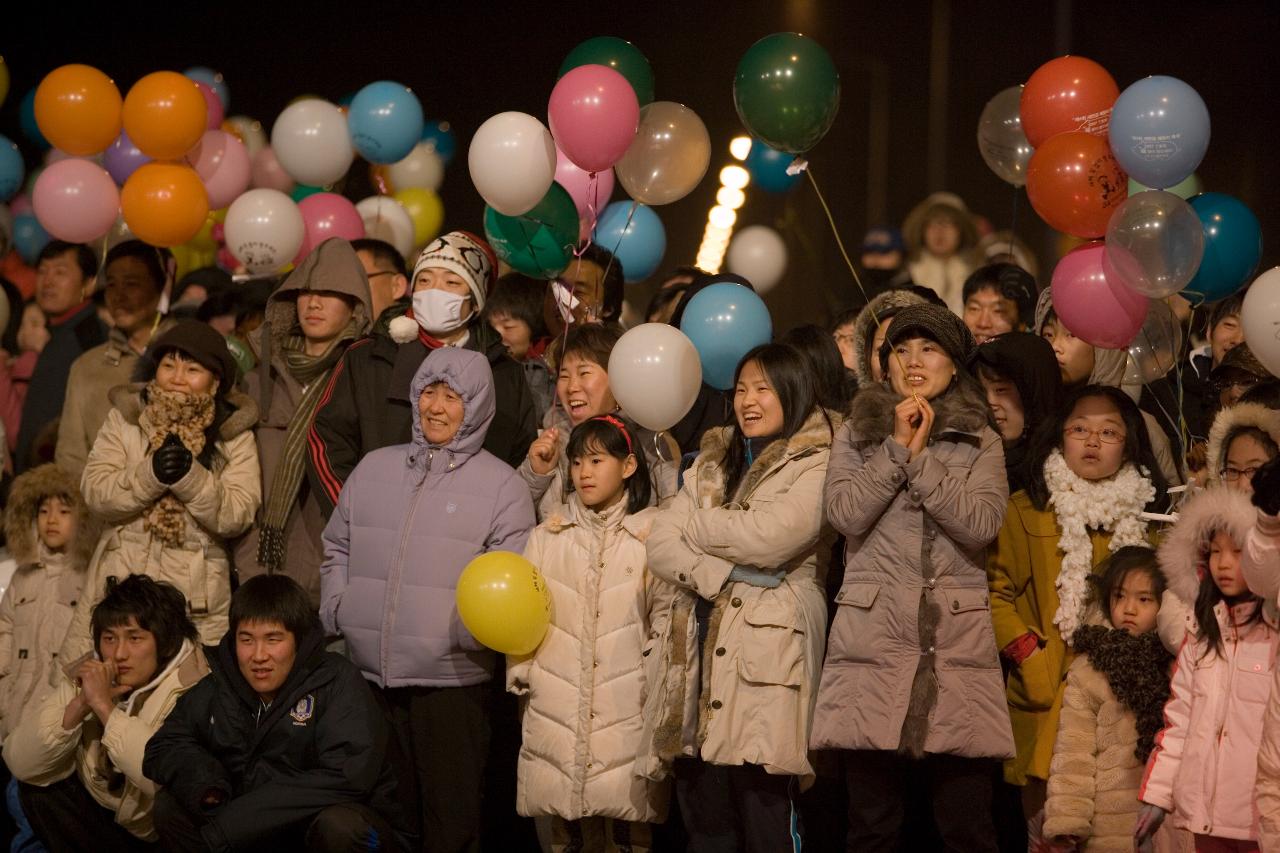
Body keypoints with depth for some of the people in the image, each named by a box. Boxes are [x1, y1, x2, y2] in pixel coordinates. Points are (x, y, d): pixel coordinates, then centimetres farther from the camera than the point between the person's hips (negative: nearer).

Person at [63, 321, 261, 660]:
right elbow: (95, 493, -3)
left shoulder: (235, 436, 6)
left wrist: (190, 476, -21)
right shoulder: (124, 419, 9)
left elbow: (237, 516, -6)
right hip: (119, 590, 1)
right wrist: (150, 474, -19)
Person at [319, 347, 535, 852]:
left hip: (451, 678, -4)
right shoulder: (374, 468, 12)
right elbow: (338, 547, 20)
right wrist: (335, 609, 4)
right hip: (367, 674, 4)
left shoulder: (502, 485, -2)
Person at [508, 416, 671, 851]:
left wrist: (656, 691, -6)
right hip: (555, 712, 3)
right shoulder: (546, 538, 9)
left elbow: (666, 620, -1)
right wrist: (522, 681, 0)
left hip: (627, 716, -3)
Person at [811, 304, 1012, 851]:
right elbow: (845, 513, -4)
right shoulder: (857, 435, 13)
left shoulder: (979, 441, 12)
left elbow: (981, 524, -5)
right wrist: (897, 448, -5)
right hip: (873, 646, 0)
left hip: (957, 645, 0)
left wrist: (921, 458, -7)